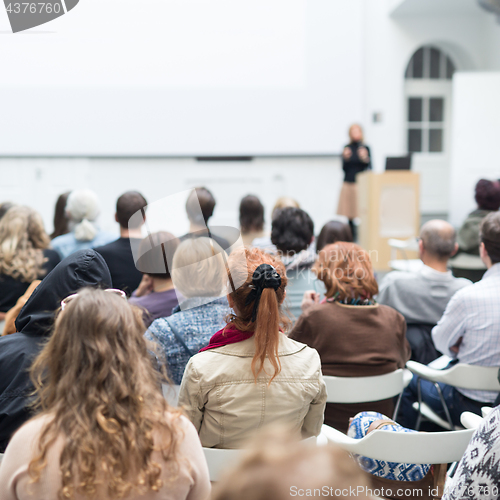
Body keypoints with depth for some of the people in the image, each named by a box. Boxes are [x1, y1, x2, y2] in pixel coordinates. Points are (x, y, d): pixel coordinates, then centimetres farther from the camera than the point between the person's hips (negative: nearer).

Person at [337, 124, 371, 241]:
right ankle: (351, 236, 9)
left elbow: (369, 167, -2)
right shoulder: (347, 148, 8)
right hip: (348, 184, 2)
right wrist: (346, 158, -11)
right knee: (348, 212, 1)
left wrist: (365, 159, -20)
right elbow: (344, 168, 7)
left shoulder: (365, 148, 2)